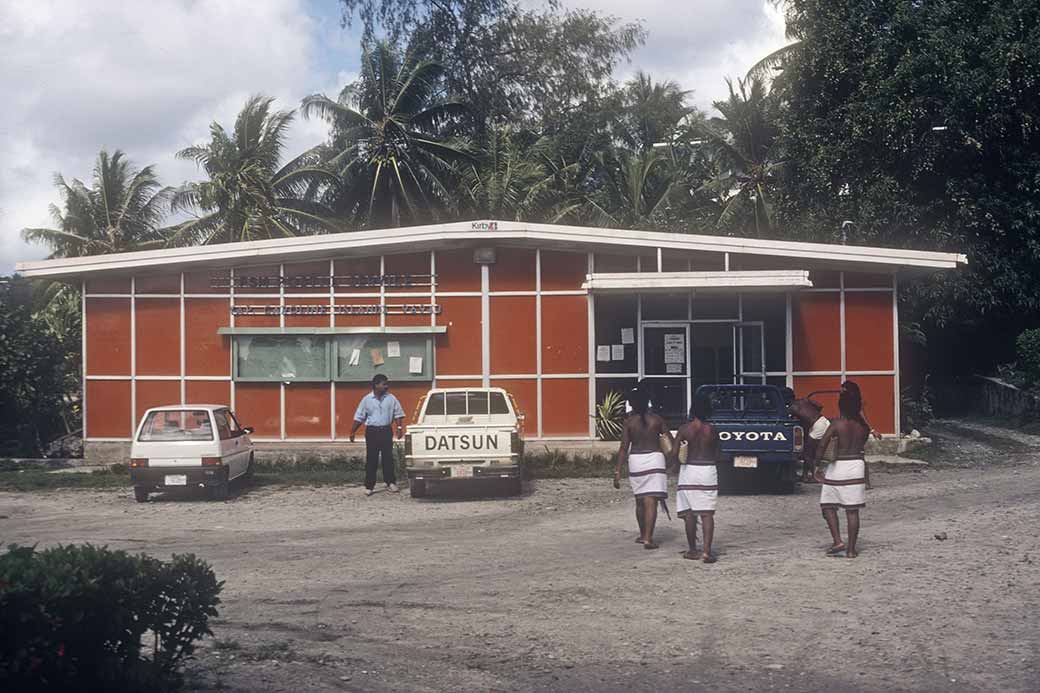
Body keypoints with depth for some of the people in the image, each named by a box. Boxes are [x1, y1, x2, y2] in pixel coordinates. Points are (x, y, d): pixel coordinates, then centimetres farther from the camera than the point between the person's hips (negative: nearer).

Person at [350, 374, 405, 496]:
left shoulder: (391, 399, 4)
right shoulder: (367, 399, 1)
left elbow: (398, 415, 7)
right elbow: (359, 417, 5)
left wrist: (400, 428, -6)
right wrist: (353, 432, 1)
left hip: (386, 431, 1)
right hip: (372, 431, -1)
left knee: (388, 458, 3)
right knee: (371, 459, 0)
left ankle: (390, 483, 13)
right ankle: (369, 486, 4)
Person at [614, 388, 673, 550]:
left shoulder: (629, 422, -2)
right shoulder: (657, 420, -1)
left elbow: (623, 448, -4)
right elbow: (671, 442, 3)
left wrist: (617, 471, -2)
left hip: (635, 460, 1)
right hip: (655, 459, -1)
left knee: (640, 500, 18)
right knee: (651, 501, -5)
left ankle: (643, 535, 31)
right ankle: (648, 538, -14)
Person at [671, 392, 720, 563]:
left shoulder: (684, 430, -6)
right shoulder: (712, 430, -1)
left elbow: (674, 453, -12)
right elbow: (717, 456, 6)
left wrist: (679, 463, 8)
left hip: (689, 471, -1)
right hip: (708, 472, 1)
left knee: (689, 512, 9)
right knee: (707, 513, -1)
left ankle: (692, 550, 14)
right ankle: (706, 551, -12)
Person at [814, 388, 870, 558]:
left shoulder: (837, 424, -10)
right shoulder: (864, 427, 4)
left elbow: (822, 445, -18)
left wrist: (817, 466, -12)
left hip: (838, 467, -4)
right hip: (857, 466, 4)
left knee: (828, 505, 9)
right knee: (852, 510, 5)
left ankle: (838, 541, -4)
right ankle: (851, 549, 6)